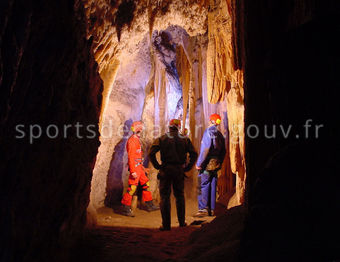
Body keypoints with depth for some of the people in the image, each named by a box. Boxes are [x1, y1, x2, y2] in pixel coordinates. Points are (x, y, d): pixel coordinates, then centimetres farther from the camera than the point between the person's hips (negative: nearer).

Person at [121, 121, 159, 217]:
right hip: (134, 167, -10)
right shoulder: (132, 140, -14)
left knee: (146, 184, 14)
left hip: (139, 167, 10)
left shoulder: (137, 140, 16)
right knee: (132, 187, -8)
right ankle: (126, 209, -1)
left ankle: (149, 205, 23)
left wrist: (142, 167, 25)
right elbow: (131, 157, -19)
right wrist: (133, 171, -23)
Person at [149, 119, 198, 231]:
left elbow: (151, 153, -10)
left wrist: (157, 166, -2)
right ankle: (182, 221, 22)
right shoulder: (185, 139, 4)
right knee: (180, 195, 16)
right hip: (179, 171, 2)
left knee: (165, 196, 3)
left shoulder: (161, 139, -1)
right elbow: (194, 154, 0)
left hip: (165, 170, -2)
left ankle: (166, 224, 2)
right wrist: (187, 167, 5)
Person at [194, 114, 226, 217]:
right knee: (212, 187, 10)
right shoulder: (220, 135, 14)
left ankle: (203, 209, -9)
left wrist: (199, 163, -16)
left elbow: (206, 149, -19)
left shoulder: (209, 132, -11)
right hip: (215, 165, 8)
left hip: (207, 163, -8)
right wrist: (219, 163, 24)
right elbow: (223, 151, 17)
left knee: (203, 186, -6)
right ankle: (211, 209, 13)